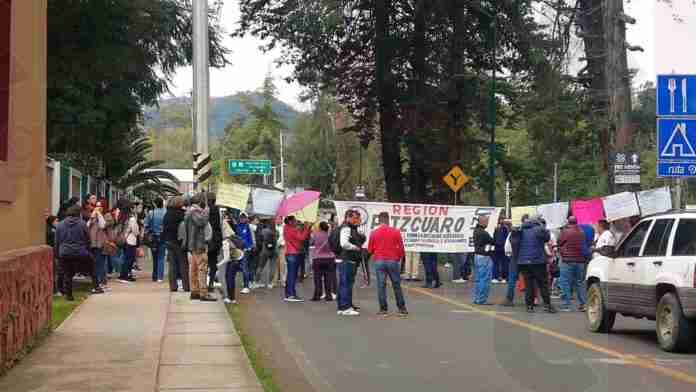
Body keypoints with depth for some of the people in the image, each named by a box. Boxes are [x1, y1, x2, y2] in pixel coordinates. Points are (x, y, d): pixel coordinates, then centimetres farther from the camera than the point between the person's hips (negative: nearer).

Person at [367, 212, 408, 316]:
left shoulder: (374, 233, 0)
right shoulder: (396, 232, -2)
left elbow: (370, 250, 5)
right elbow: (401, 247, 1)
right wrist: (400, 256, 20)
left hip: (379, 261, 0)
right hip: (393, 261, 0)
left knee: (381, 286, 4)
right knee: (397, 285, 9)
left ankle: (383, 309, 3)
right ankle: (402, 308, 12)